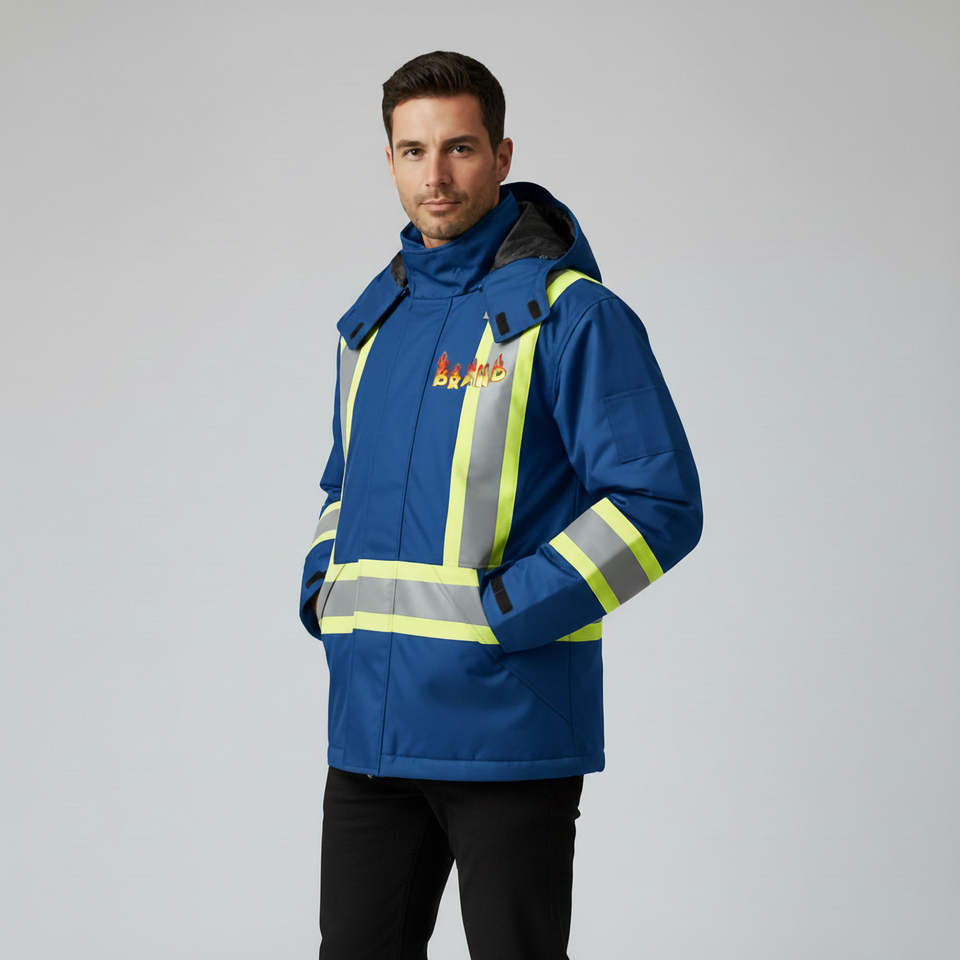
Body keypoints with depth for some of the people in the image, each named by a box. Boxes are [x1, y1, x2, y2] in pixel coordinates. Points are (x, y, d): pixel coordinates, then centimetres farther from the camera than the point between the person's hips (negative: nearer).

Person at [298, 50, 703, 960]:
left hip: (508, 732, -6)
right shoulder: (372, 318, 14)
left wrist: (504, 611, -18)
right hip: (369, 723, 6)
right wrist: (325, 596, 9)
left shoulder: (570, 313, -8)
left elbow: (660, 503, -14)